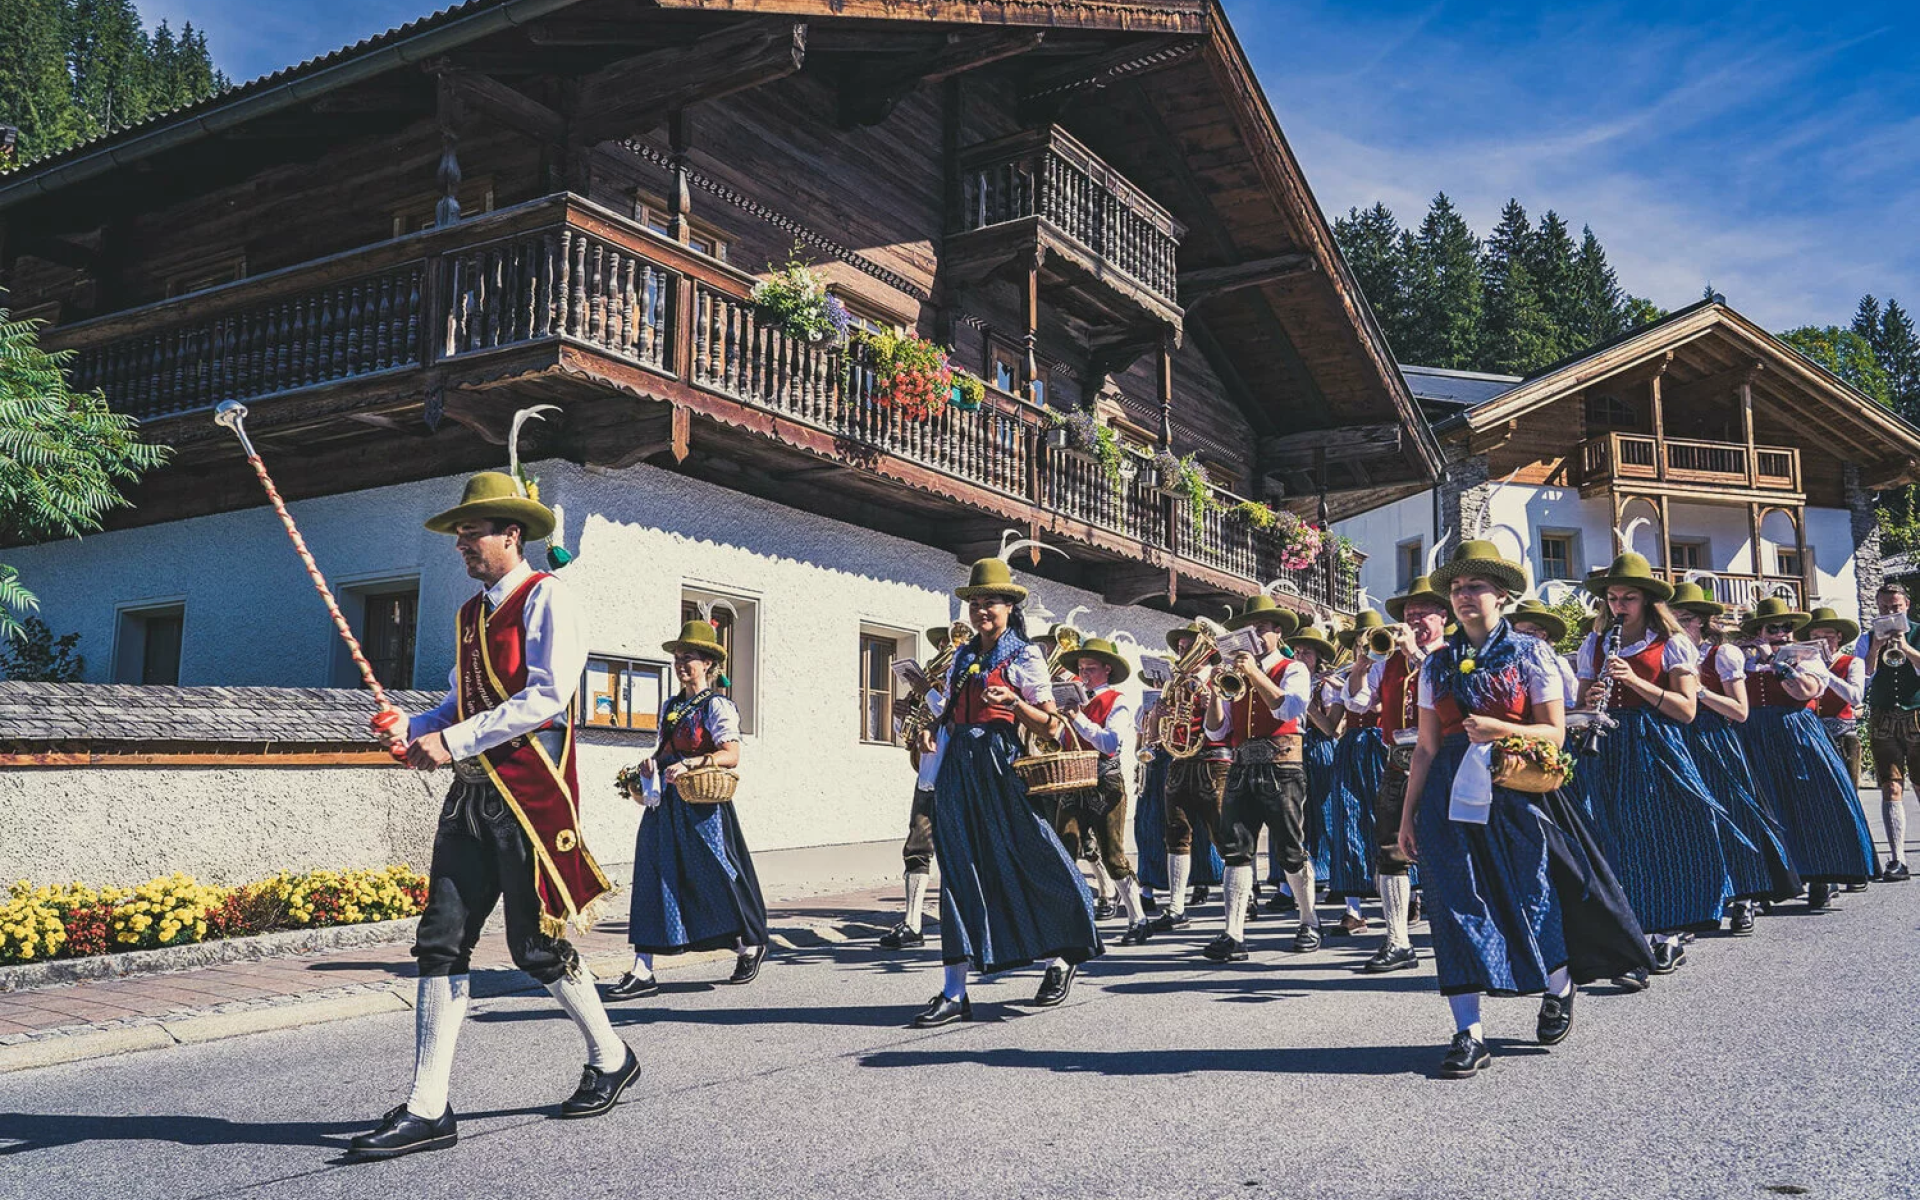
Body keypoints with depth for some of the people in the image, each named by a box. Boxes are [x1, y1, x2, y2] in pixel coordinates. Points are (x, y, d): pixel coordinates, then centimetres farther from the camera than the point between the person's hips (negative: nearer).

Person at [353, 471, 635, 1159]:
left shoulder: (544, 598, -6)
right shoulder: (472, 612, 18)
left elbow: (546, 698, -17)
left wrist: (452, 742, -18)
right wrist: (413, 730, 1)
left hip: (529, 794, -7)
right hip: (472, 793, 8)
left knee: (536, 948, 0)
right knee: (441, 942, 1)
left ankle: (610, 1060, 23)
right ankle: (428, 1109, 5)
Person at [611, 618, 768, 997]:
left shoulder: (717, 706, -7)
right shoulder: (670, 706, 16)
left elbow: (731, 755, -18)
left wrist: (688, 764, -29)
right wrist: (654, 763, 5)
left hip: (702, 806, -7)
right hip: (666, 806, 7)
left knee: (719, 879, 2)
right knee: (653, 881, 0)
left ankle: (750, 948, 26)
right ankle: (642, 972, 1)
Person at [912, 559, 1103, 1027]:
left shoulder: (1024, 657, 1)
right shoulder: (963, 657, 18)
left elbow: (1050, 726, -3)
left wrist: (1012, 700, -17)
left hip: (1002, 767, -5)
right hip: (959, 770, 6)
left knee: (1023, 865, -2)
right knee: (959, 871, 0)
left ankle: (1060, 959, 23)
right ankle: (954, 993, 0)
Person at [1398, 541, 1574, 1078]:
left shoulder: (1531, 653, 3)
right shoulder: (1437, 664, 11)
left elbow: (1554, 731, 0)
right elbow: (1426, 747, 11)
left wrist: (1500, 729, -18)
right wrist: (1408, 815, 8)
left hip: (1513, 795, -2)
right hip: (1451, 799, 3)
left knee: (1529, 899, 3)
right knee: (1456, 906, -3)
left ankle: (1558, 991, 35)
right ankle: (1469, 1034, 3)